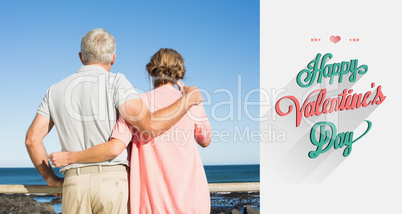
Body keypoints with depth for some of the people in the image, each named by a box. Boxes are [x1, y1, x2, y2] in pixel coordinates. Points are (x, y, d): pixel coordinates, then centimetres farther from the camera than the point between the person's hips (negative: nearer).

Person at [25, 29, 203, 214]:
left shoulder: (56, 91, 13)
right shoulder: (115, 83, -3)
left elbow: (32, 138, 9)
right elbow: (150, 125, -14)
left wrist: (52, 180, 20)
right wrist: (187, 101, 1)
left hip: (75, 185, 4)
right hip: (112, 183, -4)